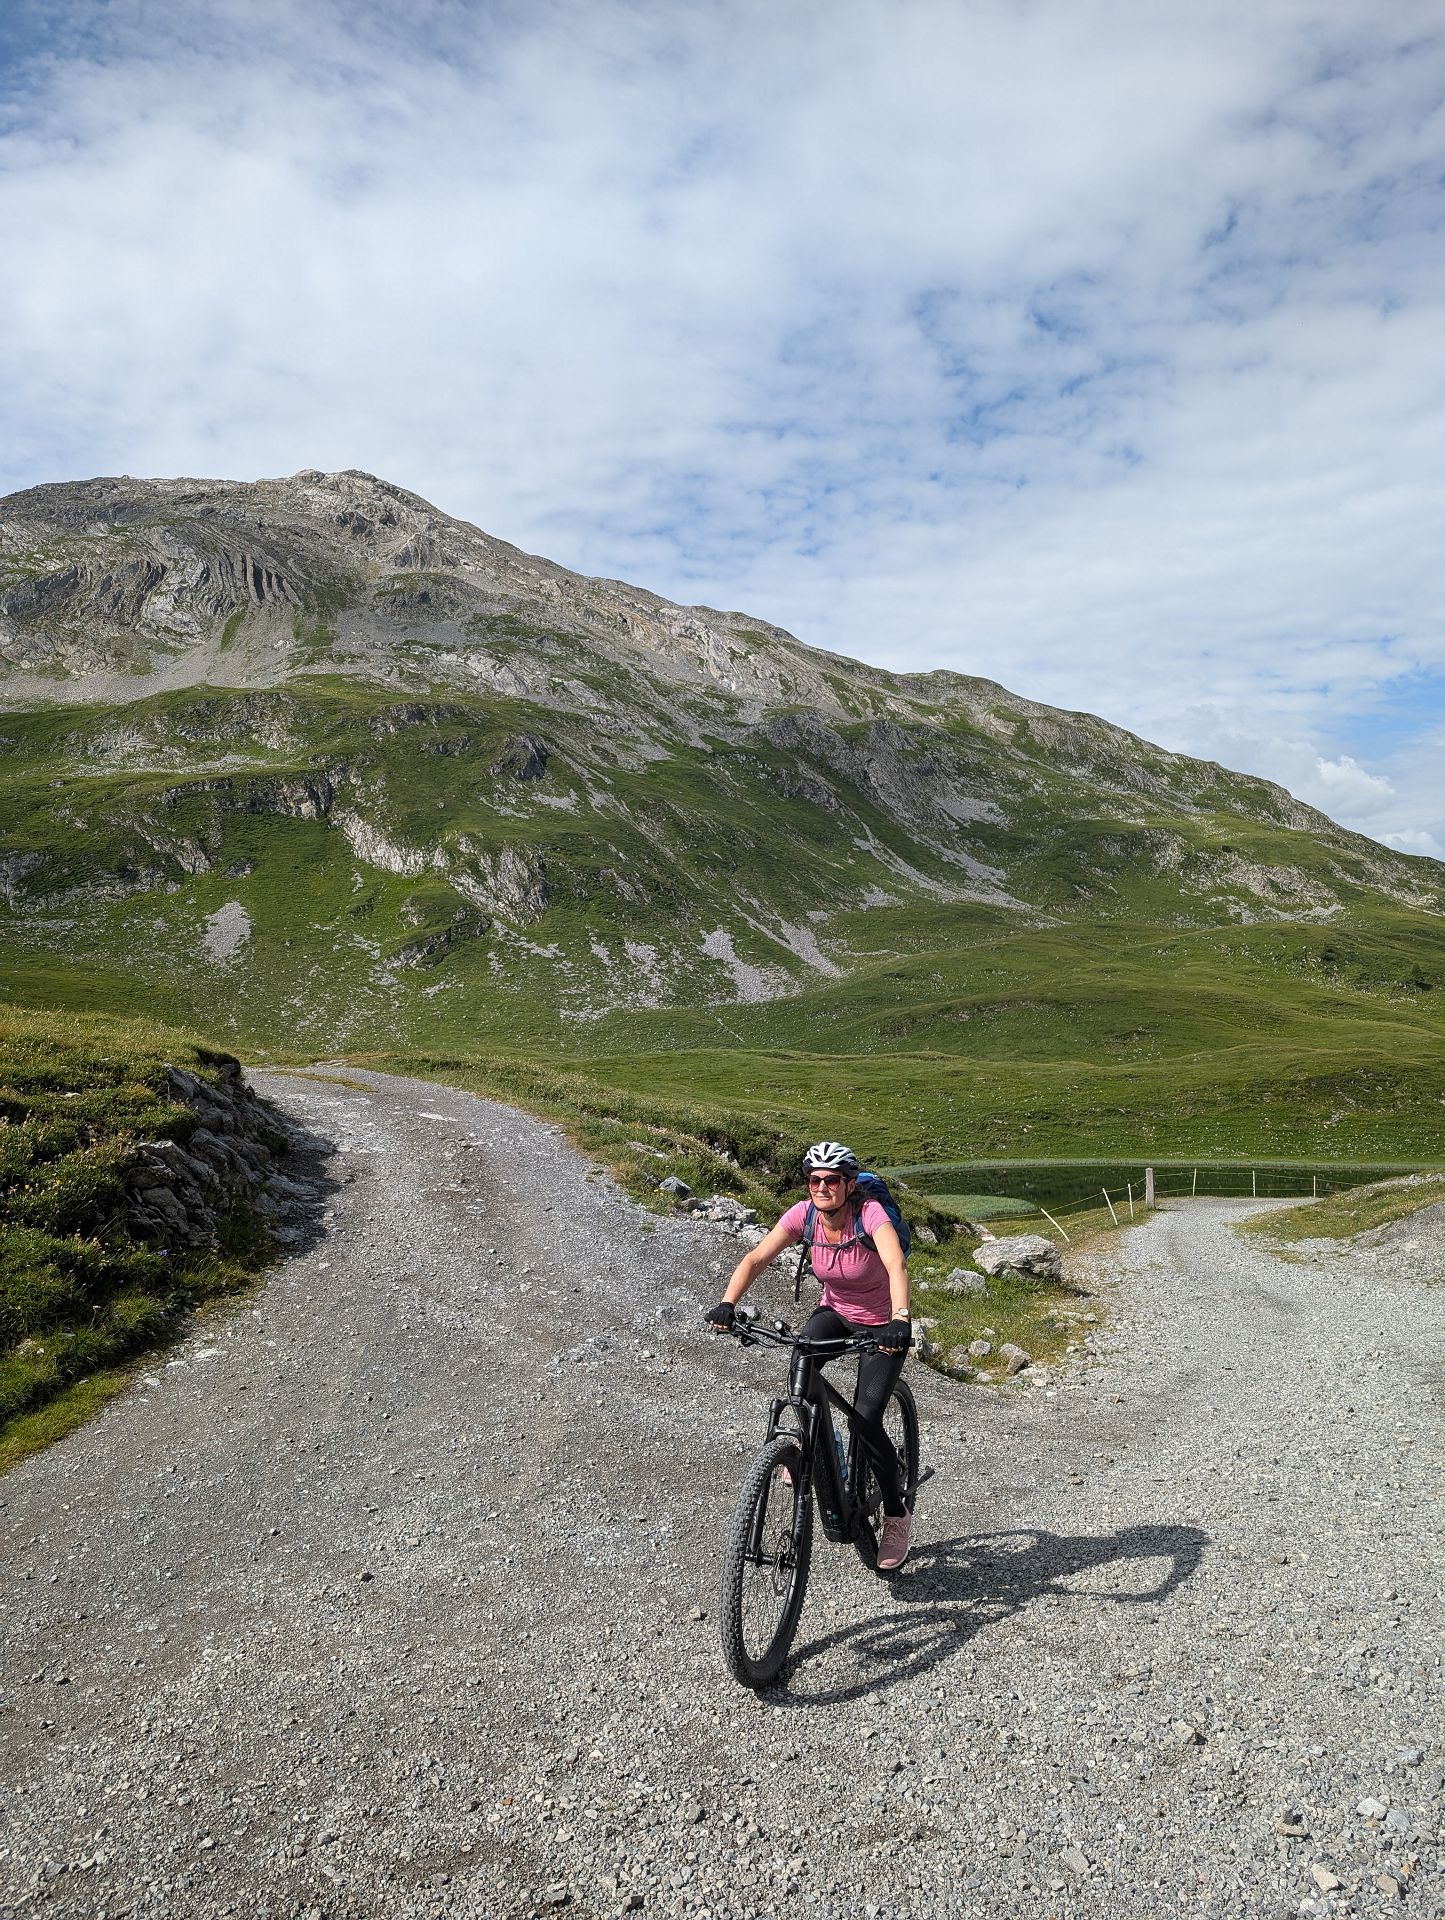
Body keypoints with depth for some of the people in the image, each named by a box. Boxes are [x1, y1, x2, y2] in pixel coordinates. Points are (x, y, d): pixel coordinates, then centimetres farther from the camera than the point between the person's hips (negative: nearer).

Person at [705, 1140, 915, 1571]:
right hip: (835, 1313, 4)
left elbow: (896, 1265, -46)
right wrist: (727, 1304, -38)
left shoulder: (870, 1214, -29)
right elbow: (755, 1259, -22)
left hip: (881, 1324, -4)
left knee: (866, 1420, -14)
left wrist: (900, 1320, -62)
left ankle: (897, 1516, 9)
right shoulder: (804, 1214, -17)